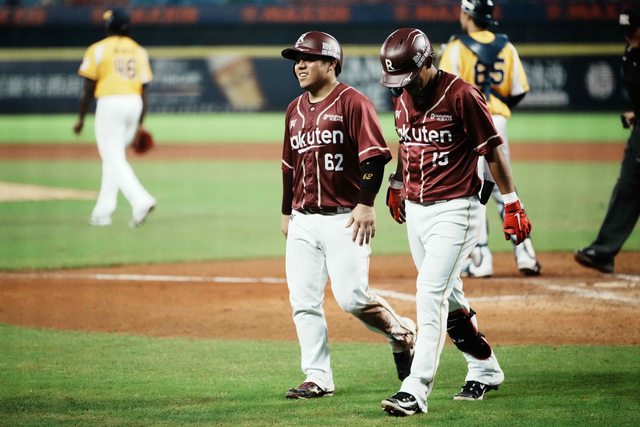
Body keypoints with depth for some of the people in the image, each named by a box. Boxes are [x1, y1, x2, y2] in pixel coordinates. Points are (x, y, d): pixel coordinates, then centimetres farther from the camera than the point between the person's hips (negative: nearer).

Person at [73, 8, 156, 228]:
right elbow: (144, 89, 8)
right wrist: (140, 124, 11)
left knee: (114, 159, -6)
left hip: (110, 104, -6)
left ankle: (141, 200, -26)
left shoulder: (98, 49, -2)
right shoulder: (138, 51, 11)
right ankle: (103, 211, 18)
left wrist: (81, 119, 4)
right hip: (134, 104, 6)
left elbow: (89, 87, -4)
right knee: (114, 157, 16)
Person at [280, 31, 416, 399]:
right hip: (303, 221, 7)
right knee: (304, 301, 1)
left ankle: (402, 333, 14)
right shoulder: (295, 110, 15)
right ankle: (318, 378, 8)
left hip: (345, 218, -7)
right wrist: (287, 211, 23)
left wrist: (366, 204, -19)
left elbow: (375, 155, -14)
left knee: (351, 296, -13)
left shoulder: (353, 103, -7)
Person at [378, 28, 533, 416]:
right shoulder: (403, 97, 6)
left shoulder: (461, 95, -15)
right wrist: (397, 185, 28)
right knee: (449, 298, 14)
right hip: (416, 210, 7)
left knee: (431, 294, -16)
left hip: (454, 209, -7)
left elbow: (493, 150, -11)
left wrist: (512, 205, -10)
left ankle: (416, 391, -20)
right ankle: (485, 370, 31)